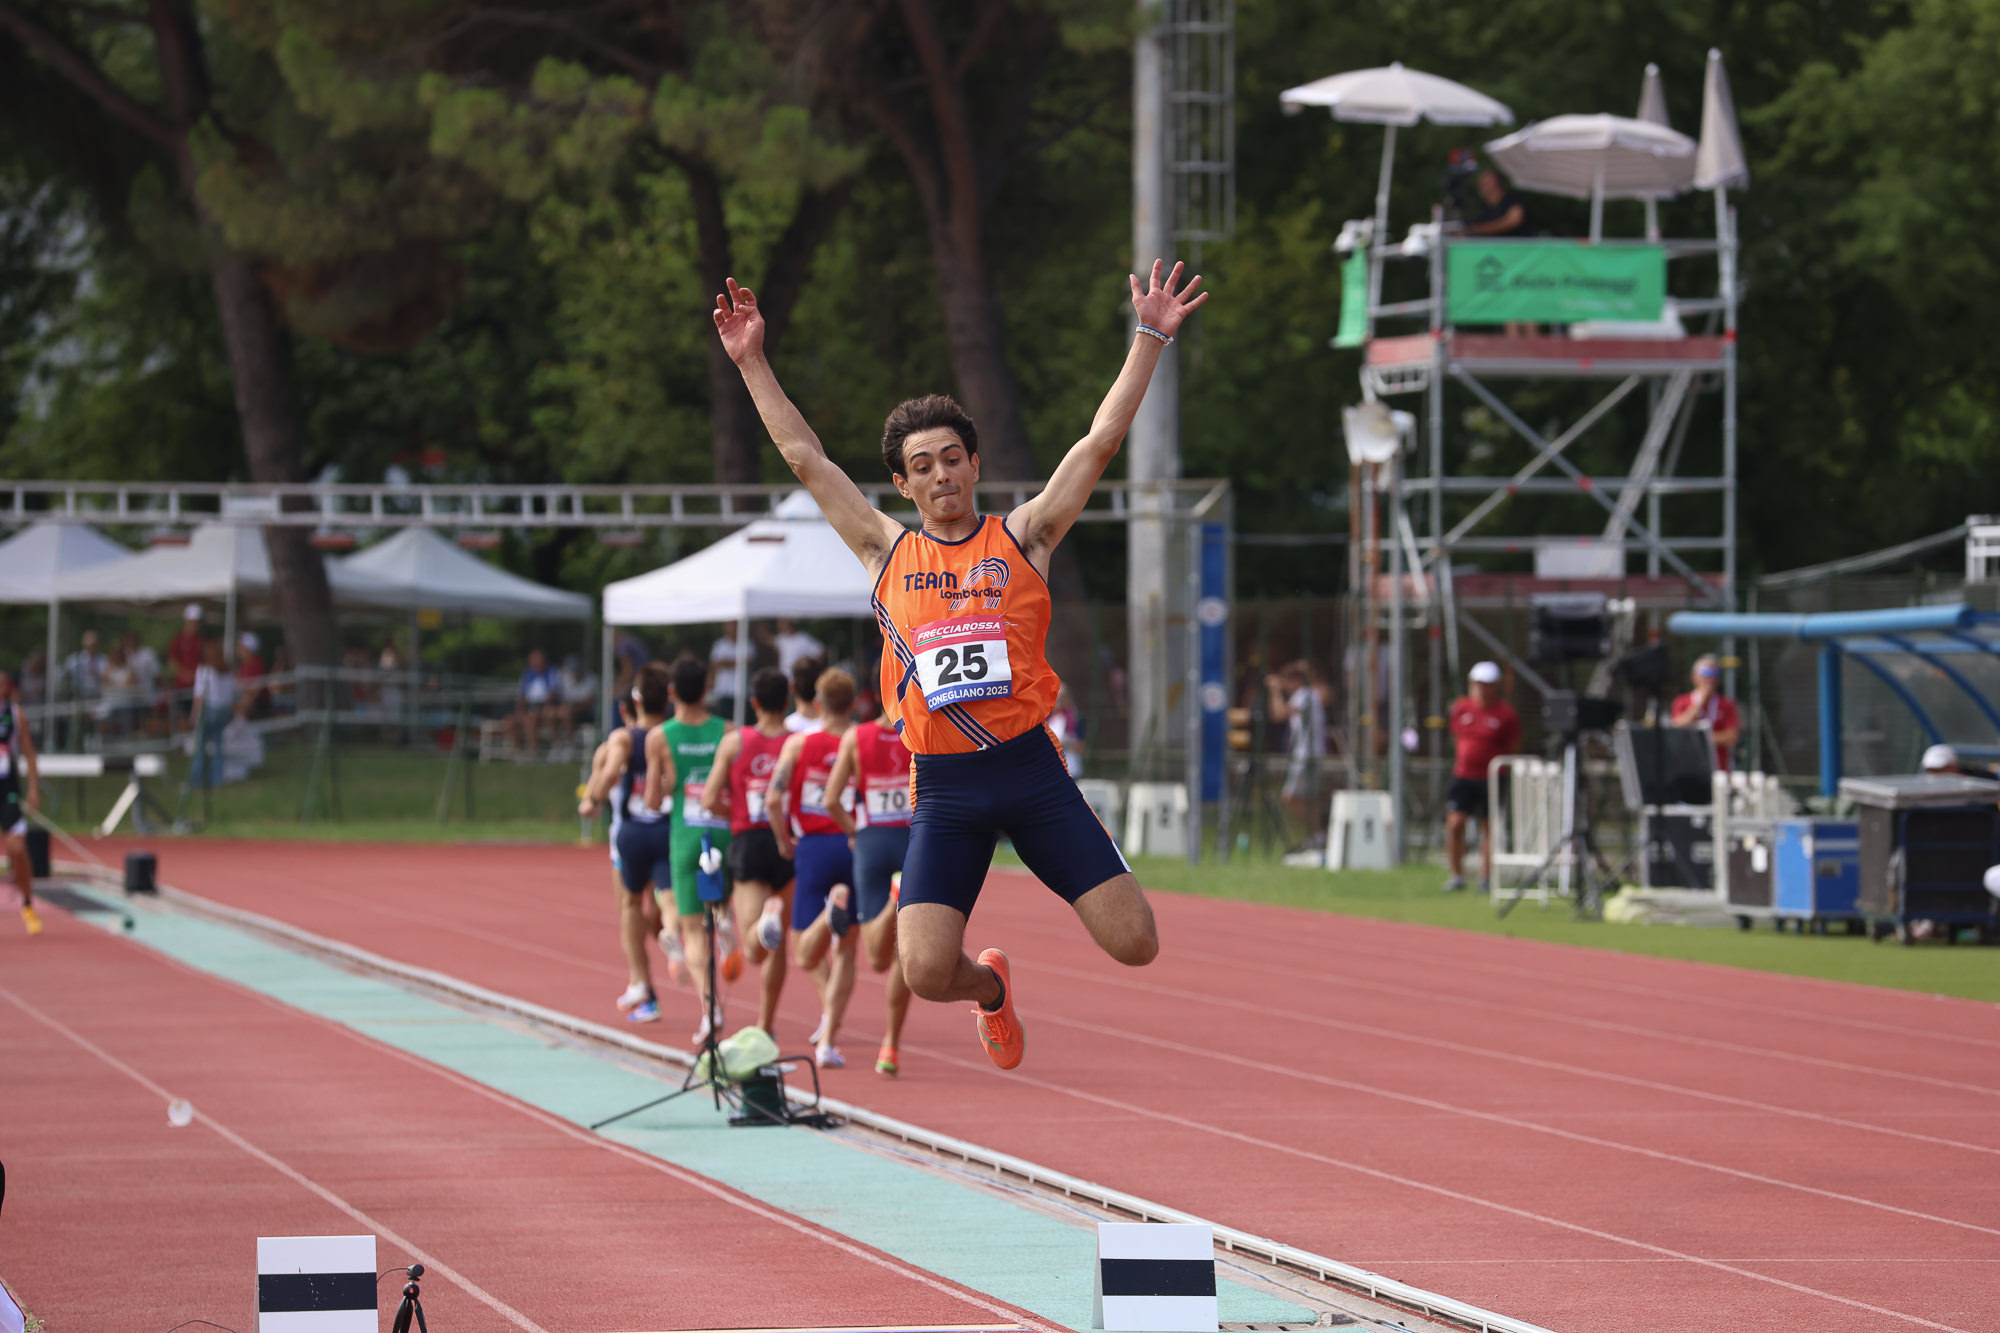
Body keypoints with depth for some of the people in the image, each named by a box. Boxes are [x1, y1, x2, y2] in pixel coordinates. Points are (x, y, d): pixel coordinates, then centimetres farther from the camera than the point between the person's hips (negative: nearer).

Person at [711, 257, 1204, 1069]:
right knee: (926, 972, -15)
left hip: (1030, 768, 0)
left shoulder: (1023, 538, 6)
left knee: (1136, 945, -7)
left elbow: (1101, 442, 2)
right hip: (943, 788, 0)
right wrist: (751, 363, 11)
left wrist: (1149, 339, -3)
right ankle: (991, 987, 24)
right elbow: (805, 458, 11)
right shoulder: (887, 553, 9)